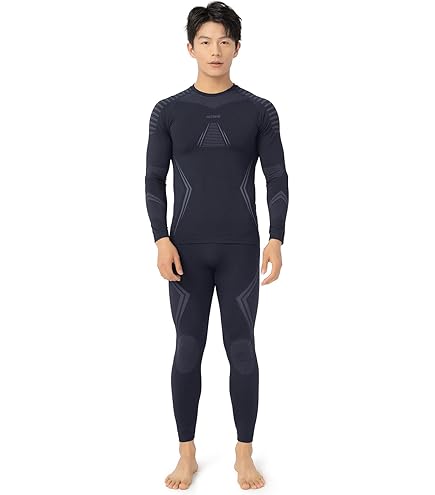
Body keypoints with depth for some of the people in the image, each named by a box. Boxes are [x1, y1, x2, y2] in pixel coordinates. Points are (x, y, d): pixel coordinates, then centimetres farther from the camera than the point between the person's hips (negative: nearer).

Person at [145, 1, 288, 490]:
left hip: (241, 249, 0)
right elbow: (154, 180, 3)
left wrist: (276, 240, -8)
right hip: (187, 249, 0)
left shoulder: (260, 111, 2)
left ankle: (244, 455, 20)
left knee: (241, 349, 5)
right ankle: (187, 454, 21)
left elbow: (277, 179, 2)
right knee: (188, 350, 6)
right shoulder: (168, 111, 3)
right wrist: (162, 239, -8)